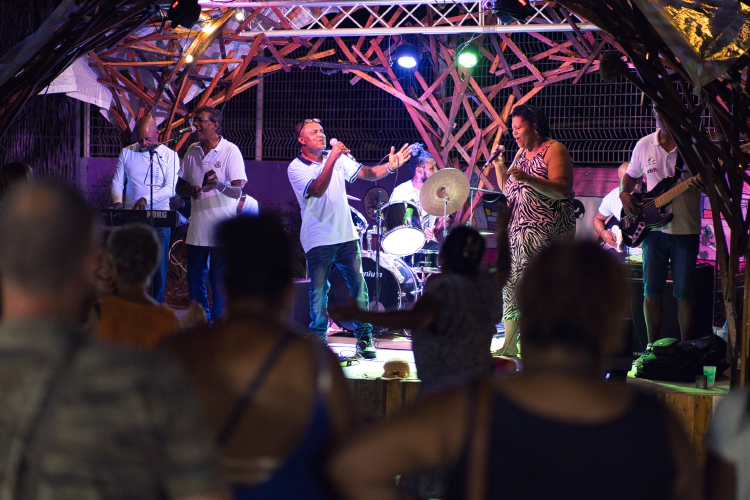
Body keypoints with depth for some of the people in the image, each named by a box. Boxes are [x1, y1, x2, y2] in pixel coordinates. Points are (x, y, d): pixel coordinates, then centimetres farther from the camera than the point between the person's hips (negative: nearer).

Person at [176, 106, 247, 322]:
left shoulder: (230, 151, -7)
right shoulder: (192, 151, 10)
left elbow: (237, 191, -14)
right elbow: (180, 187, 16)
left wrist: (218, 185, -34)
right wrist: (190, 189, -8)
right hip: (197, 229, 6)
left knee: (219, 280, -3)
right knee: (194, 278, 9)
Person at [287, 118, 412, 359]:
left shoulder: (338, 157, 8)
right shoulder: (296, 168, -8)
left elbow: (366, 173, 2)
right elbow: (318, 190, -24)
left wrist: (389, 167, -16)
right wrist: (331, 160, -33)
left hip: (346, 235, 4)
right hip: (318, 240, -4)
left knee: (358, 285, 1)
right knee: (319, 291, 0)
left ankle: (364, 336, 10)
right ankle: (318, 337, 16)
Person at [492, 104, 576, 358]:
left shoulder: (554, 149, -5)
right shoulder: (522, 153, 19)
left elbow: (563, 190, -18)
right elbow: (507, 190, 22)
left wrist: (528, 179, -26)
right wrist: (498, 165, 9)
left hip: (548, 232, -8)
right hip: (519, 230, 8)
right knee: (511, 283, 5)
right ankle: (509, 345, 12)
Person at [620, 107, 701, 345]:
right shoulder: (644, 145, 7)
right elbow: (629, 175, 21)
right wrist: (624, 194, 1)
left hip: (686, 229, -3)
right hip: (654, 228, 3)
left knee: (684, 293, -2)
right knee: (651, 290, 3)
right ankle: (653, 346, 15)